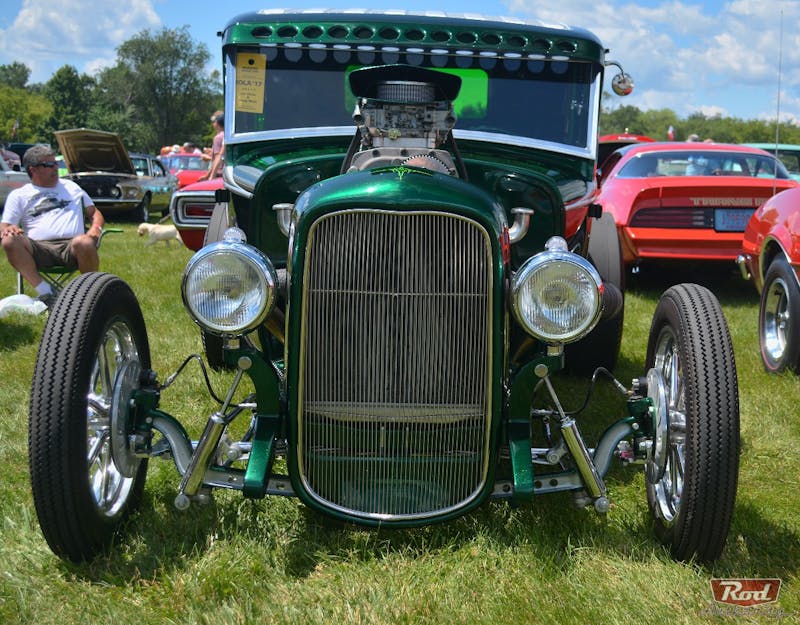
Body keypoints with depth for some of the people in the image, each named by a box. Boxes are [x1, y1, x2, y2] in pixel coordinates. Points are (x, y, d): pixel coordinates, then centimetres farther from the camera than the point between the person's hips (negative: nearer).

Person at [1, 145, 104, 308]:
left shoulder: (71, 187, 27)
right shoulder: (18, 195, 20)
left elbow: (95, 213, 27)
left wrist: (96, 228, 2)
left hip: (71, 246, 0)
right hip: (38, 249, 0)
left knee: (84, 243, -37)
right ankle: (44, 291, -24)